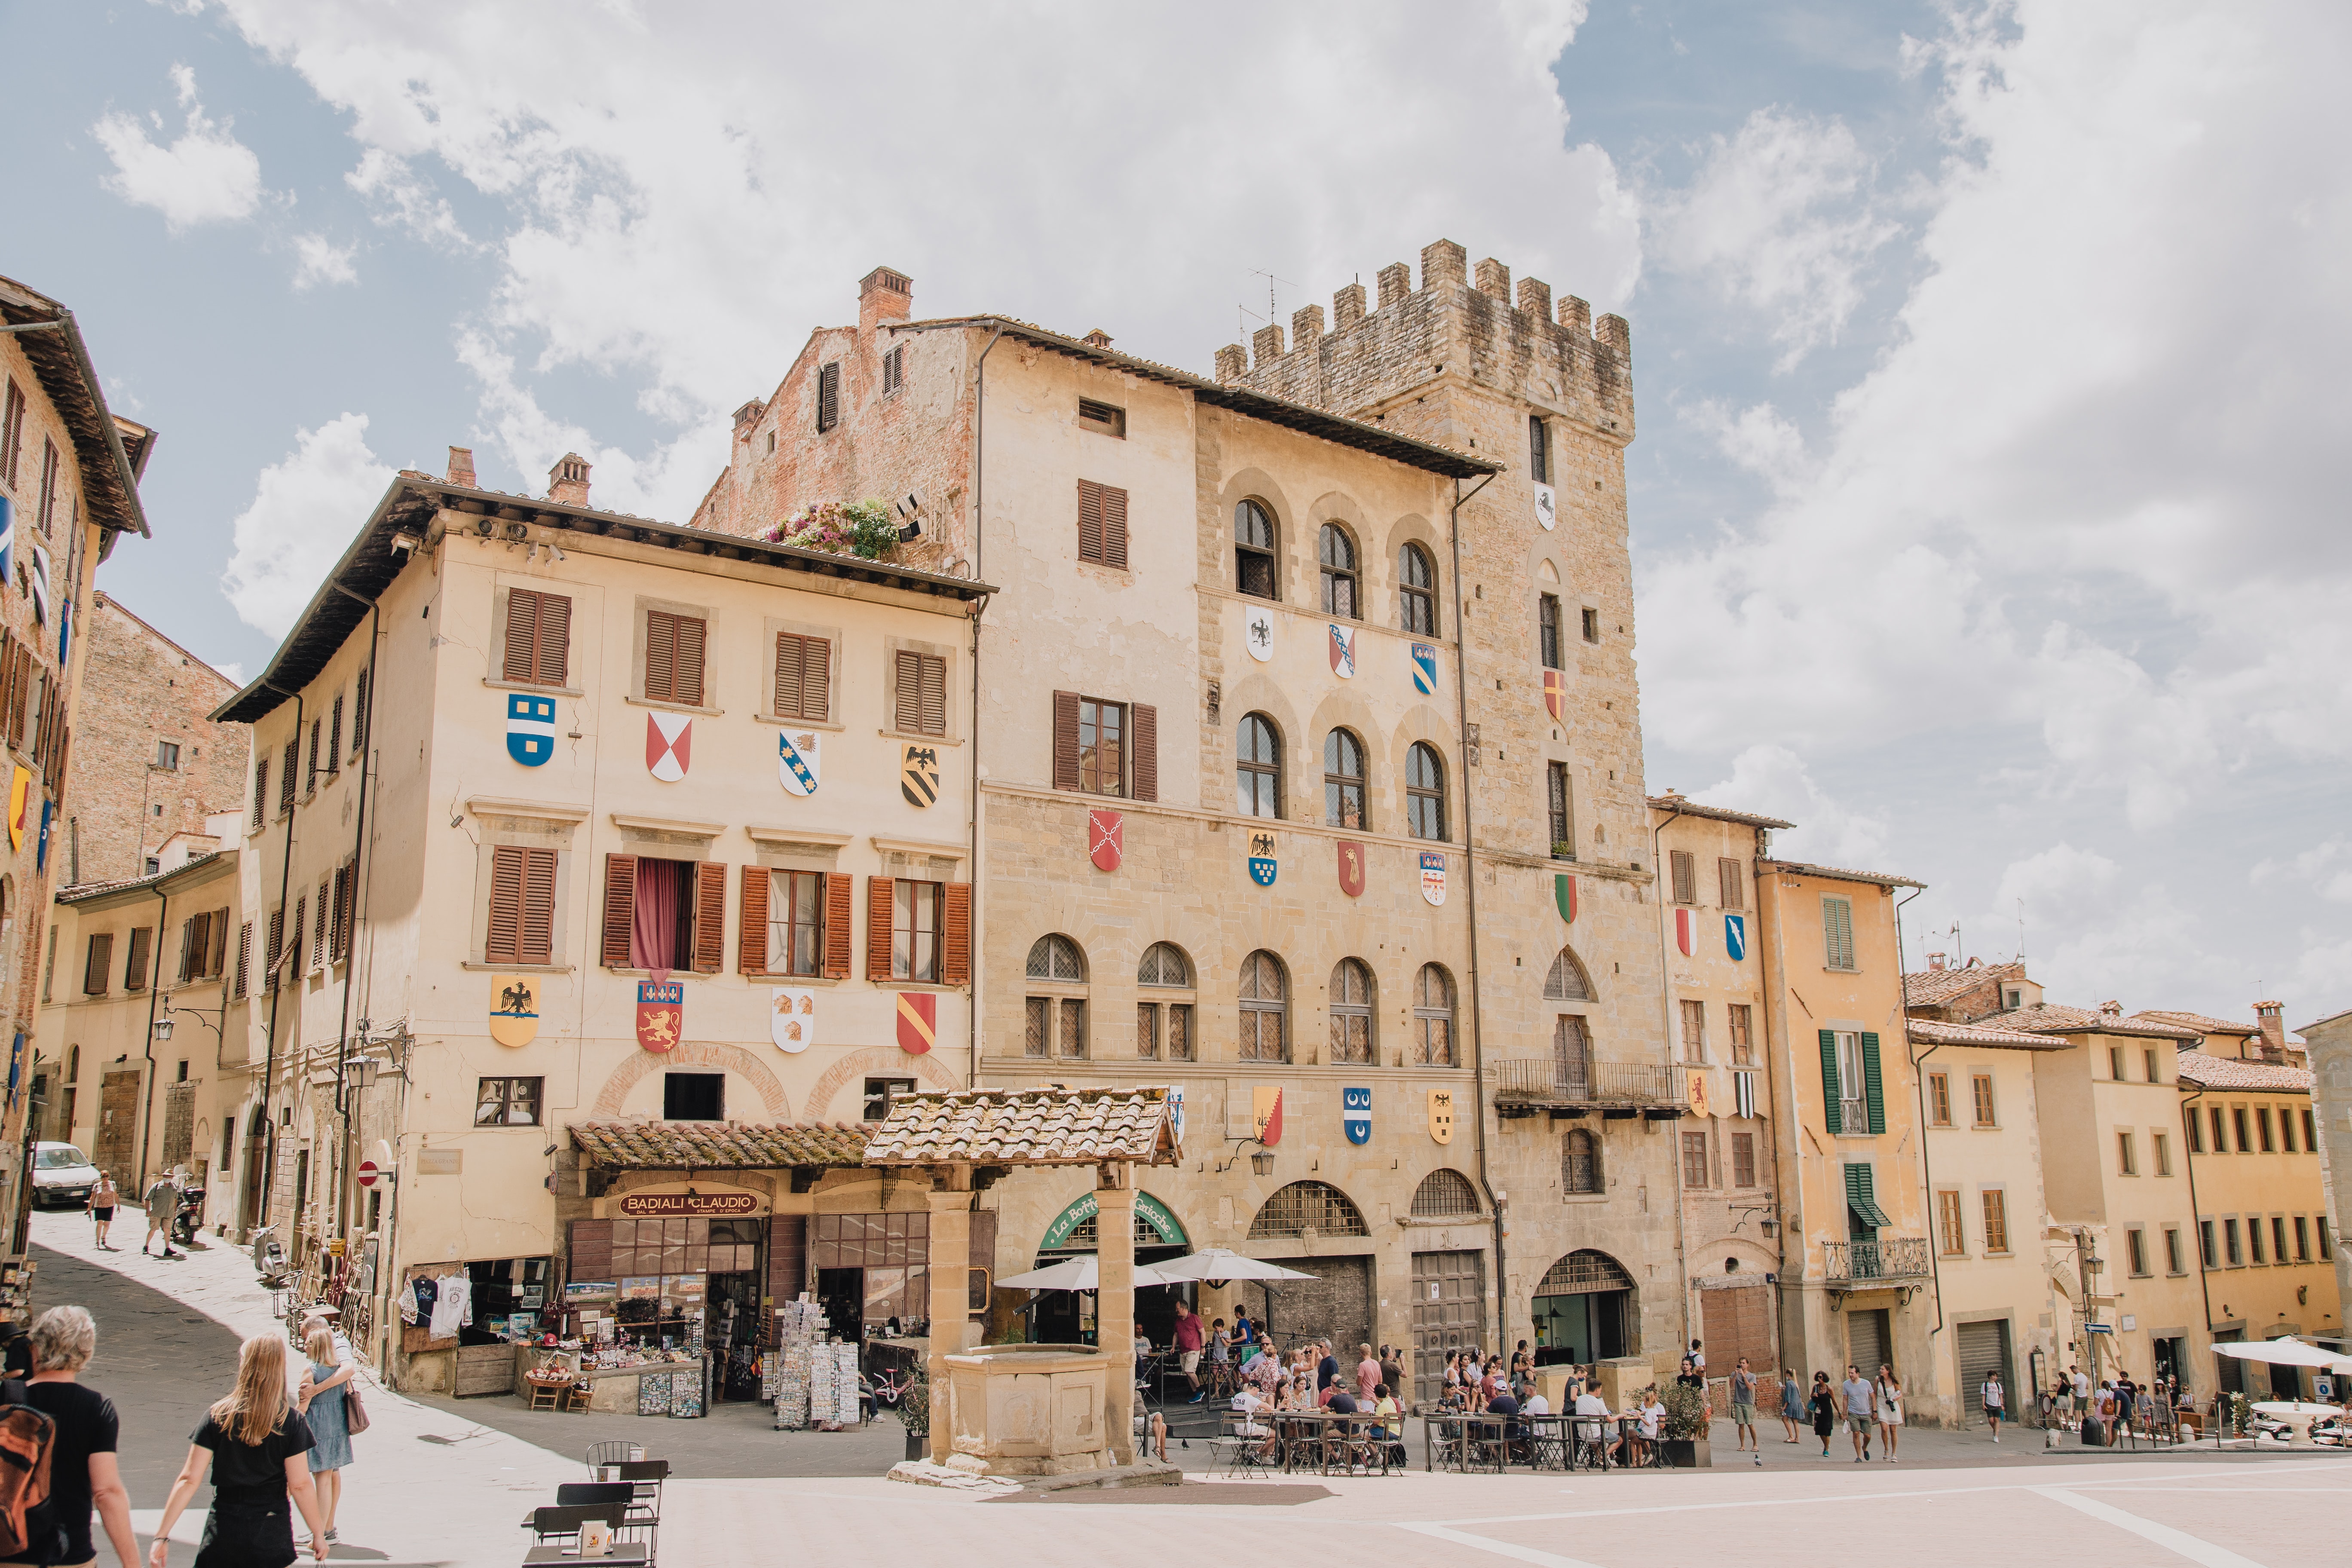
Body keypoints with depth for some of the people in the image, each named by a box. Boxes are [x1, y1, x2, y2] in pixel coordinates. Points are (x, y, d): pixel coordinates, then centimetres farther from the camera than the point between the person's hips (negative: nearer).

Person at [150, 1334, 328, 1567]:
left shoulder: (216, 1417, -3)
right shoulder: (291, 1422, -8)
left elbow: (189, 1480, -6)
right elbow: (300, 1486, -8)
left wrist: (162, 1536, 0)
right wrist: (319, 1534, 2)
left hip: (222, 1533, 1)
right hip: (271, 1537, -1)